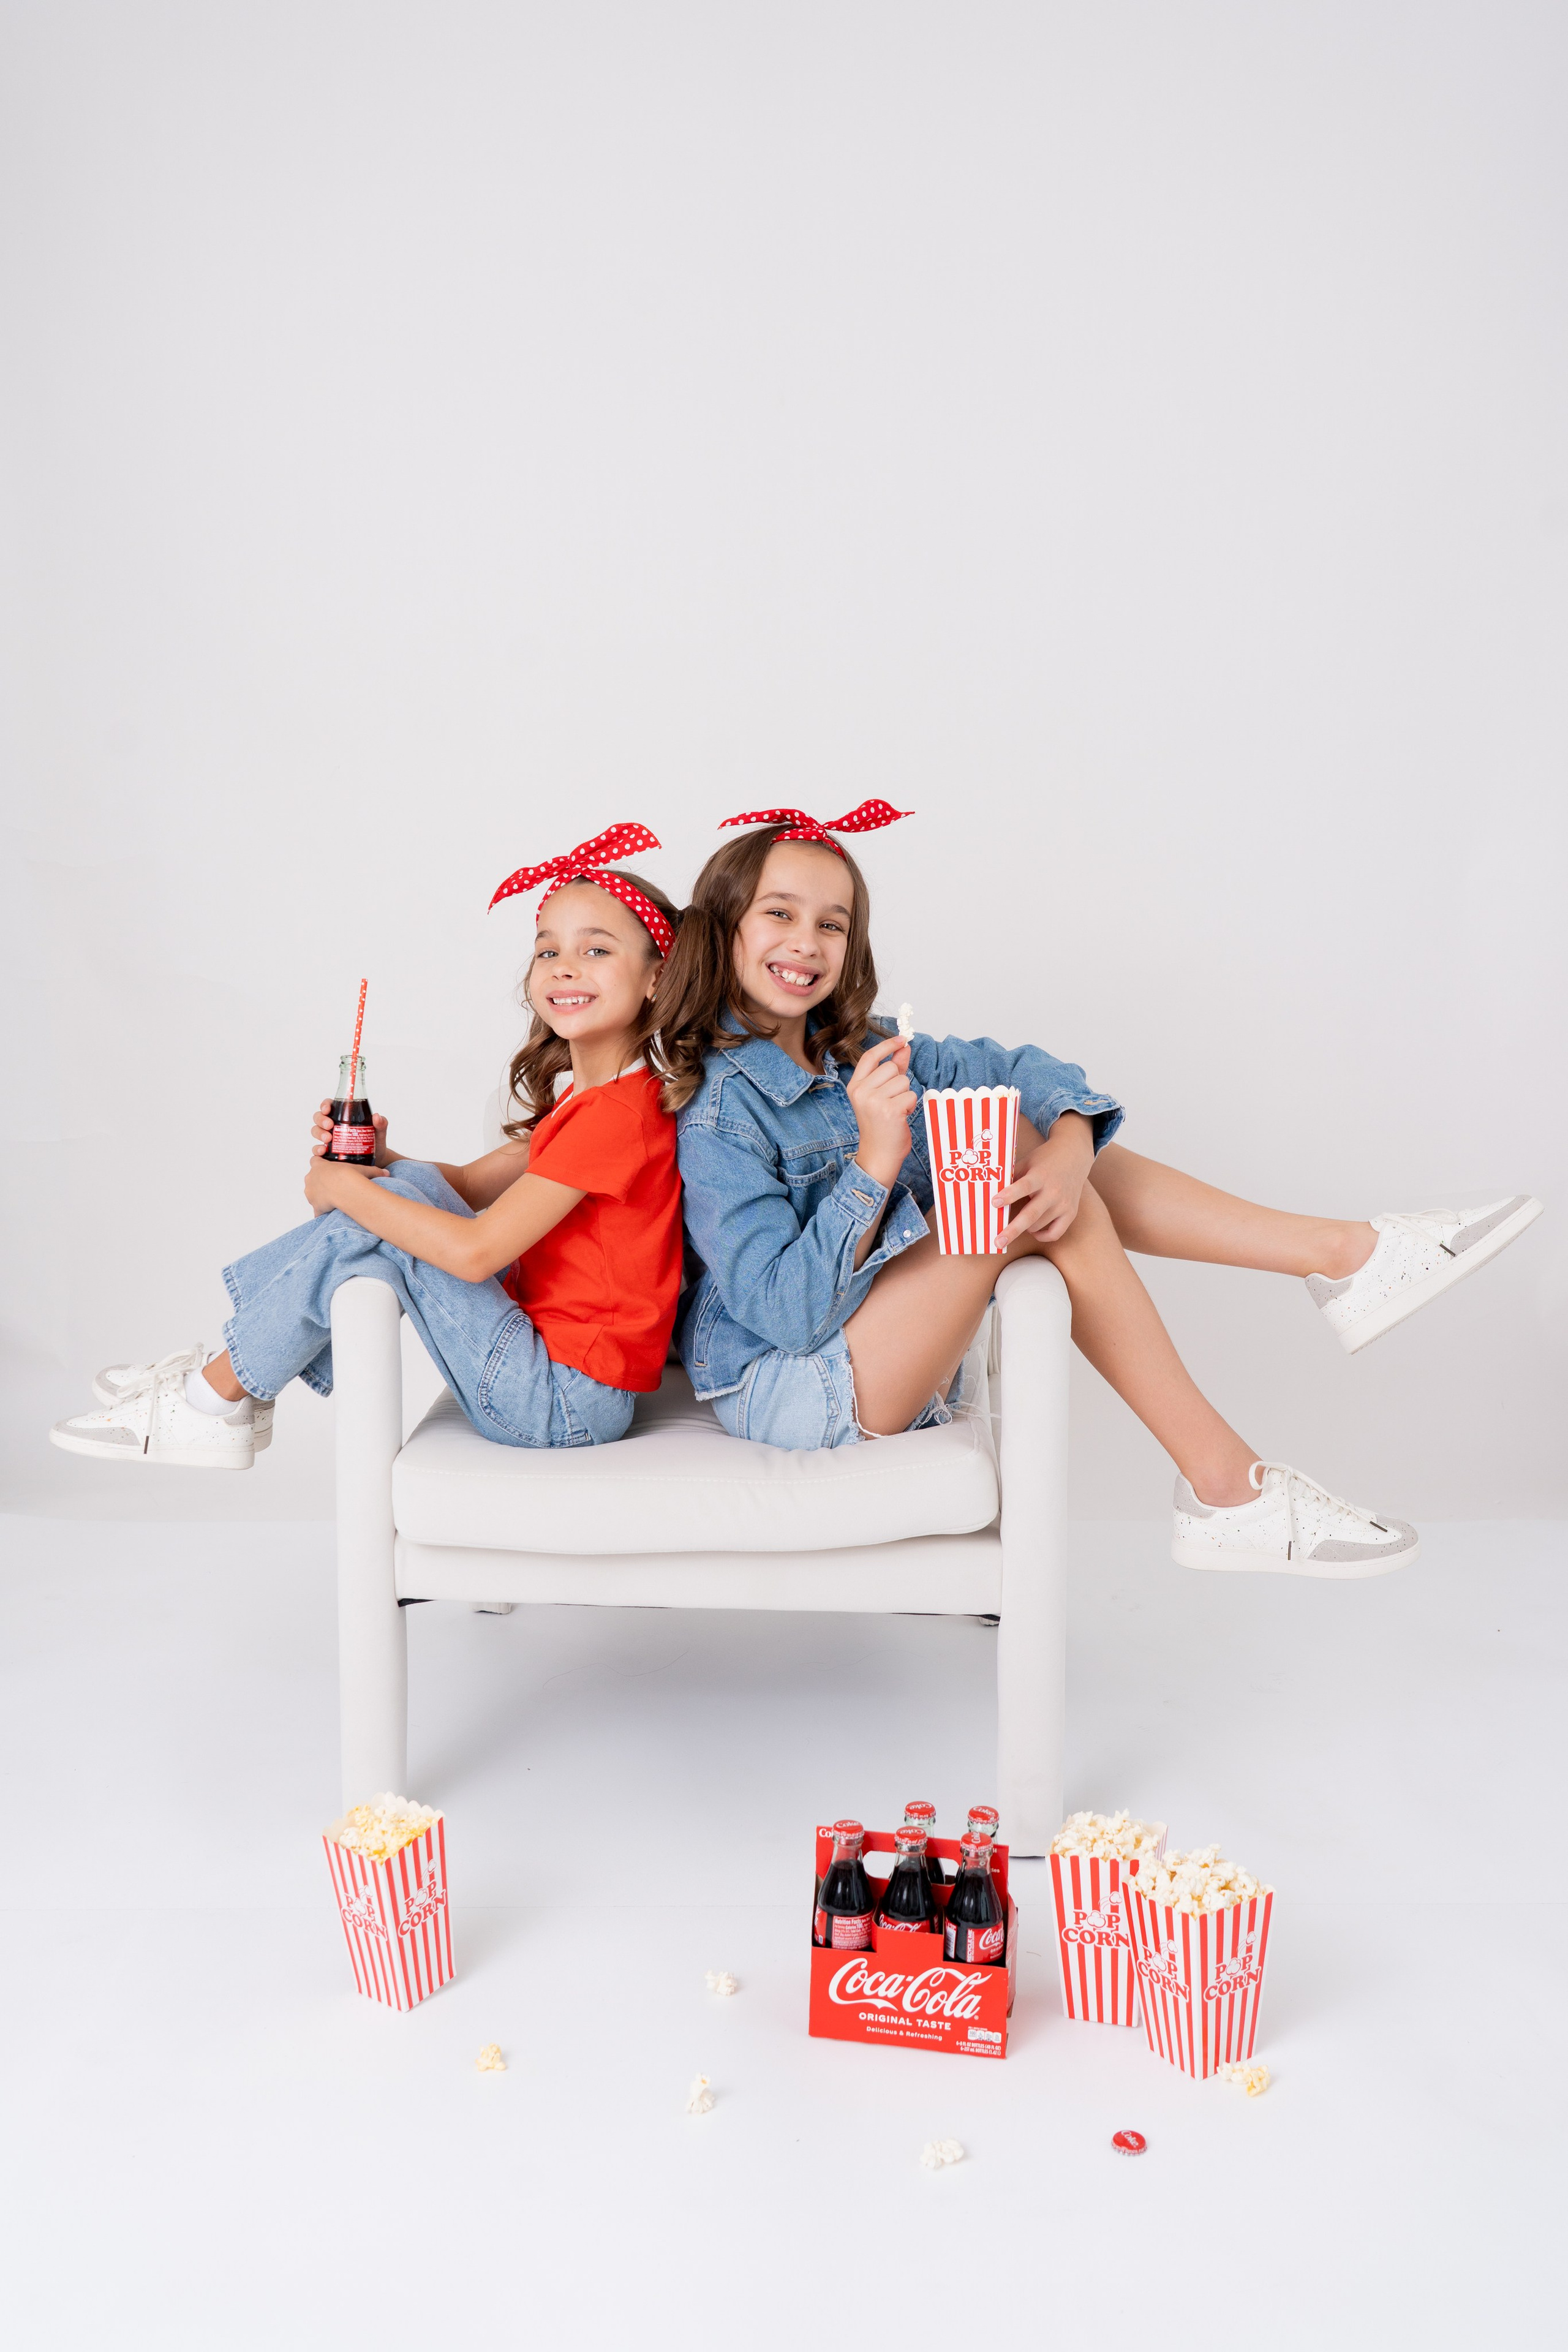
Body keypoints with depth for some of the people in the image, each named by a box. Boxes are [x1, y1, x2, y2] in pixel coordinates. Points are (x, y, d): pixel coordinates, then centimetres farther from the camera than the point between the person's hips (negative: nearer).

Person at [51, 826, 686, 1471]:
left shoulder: (617, 1111, -20)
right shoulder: (576, 1096, 13)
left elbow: (473, 1251, -24)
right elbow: (469, 1187, 18)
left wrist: (344, 1188, -10)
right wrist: (374, 1158, -2)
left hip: (565, 1404, -9)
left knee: (372, 1229, -13)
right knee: (410, 1186, 5)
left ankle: (211, 1403, 4)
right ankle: (236, 1371, 10)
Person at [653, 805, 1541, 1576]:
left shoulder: (854, 1052, 6)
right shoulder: (713, 1110, -17)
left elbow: (1024, 1070, 1)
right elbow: (790, 1310, -23)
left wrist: (1068, 1152, -20)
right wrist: (874, 1163, -32)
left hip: (884, 1361, 8)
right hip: (786, 1390, -8)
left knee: (1039, 1147, 0)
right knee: (1023, 1183, -21)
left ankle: (1345, 1251, 2)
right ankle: (1227, 1491, -17)